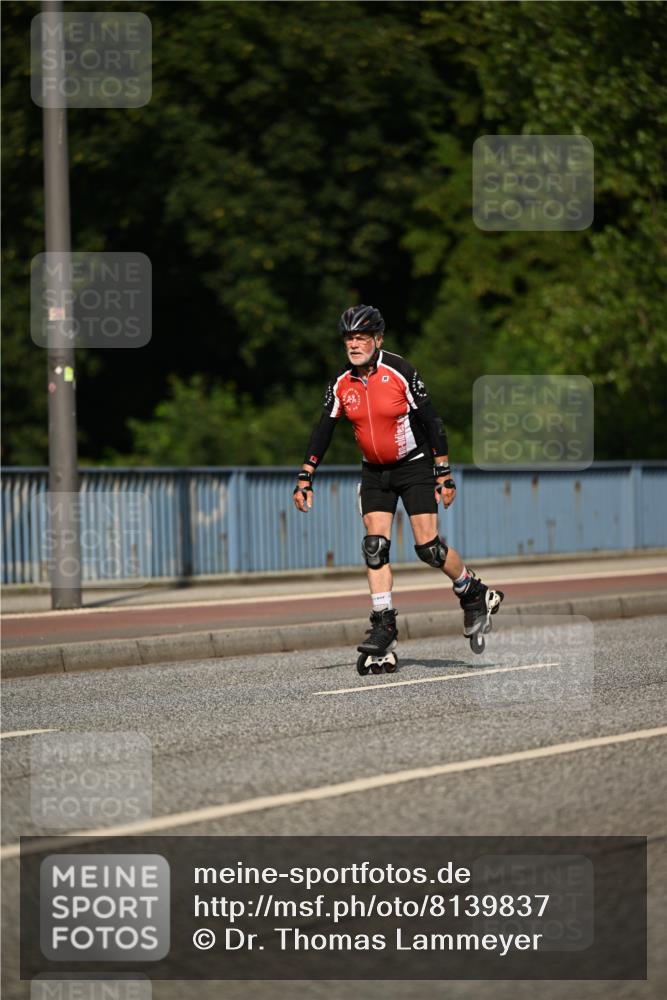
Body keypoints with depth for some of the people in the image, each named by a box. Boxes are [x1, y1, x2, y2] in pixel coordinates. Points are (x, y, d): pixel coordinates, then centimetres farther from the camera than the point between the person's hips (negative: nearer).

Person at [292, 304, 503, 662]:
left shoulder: (400, 373, -18)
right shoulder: (342, 383, -5)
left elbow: (431, 421, -14)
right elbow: (323, 431, 1)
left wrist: (444, 475, -14)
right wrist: (304, 479, -4)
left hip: (414, 467, -4)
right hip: (374, 472, 4)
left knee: (428, 546, -9)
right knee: (375, 546, -7)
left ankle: (475, 594, 15)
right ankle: (383, 625, -3)